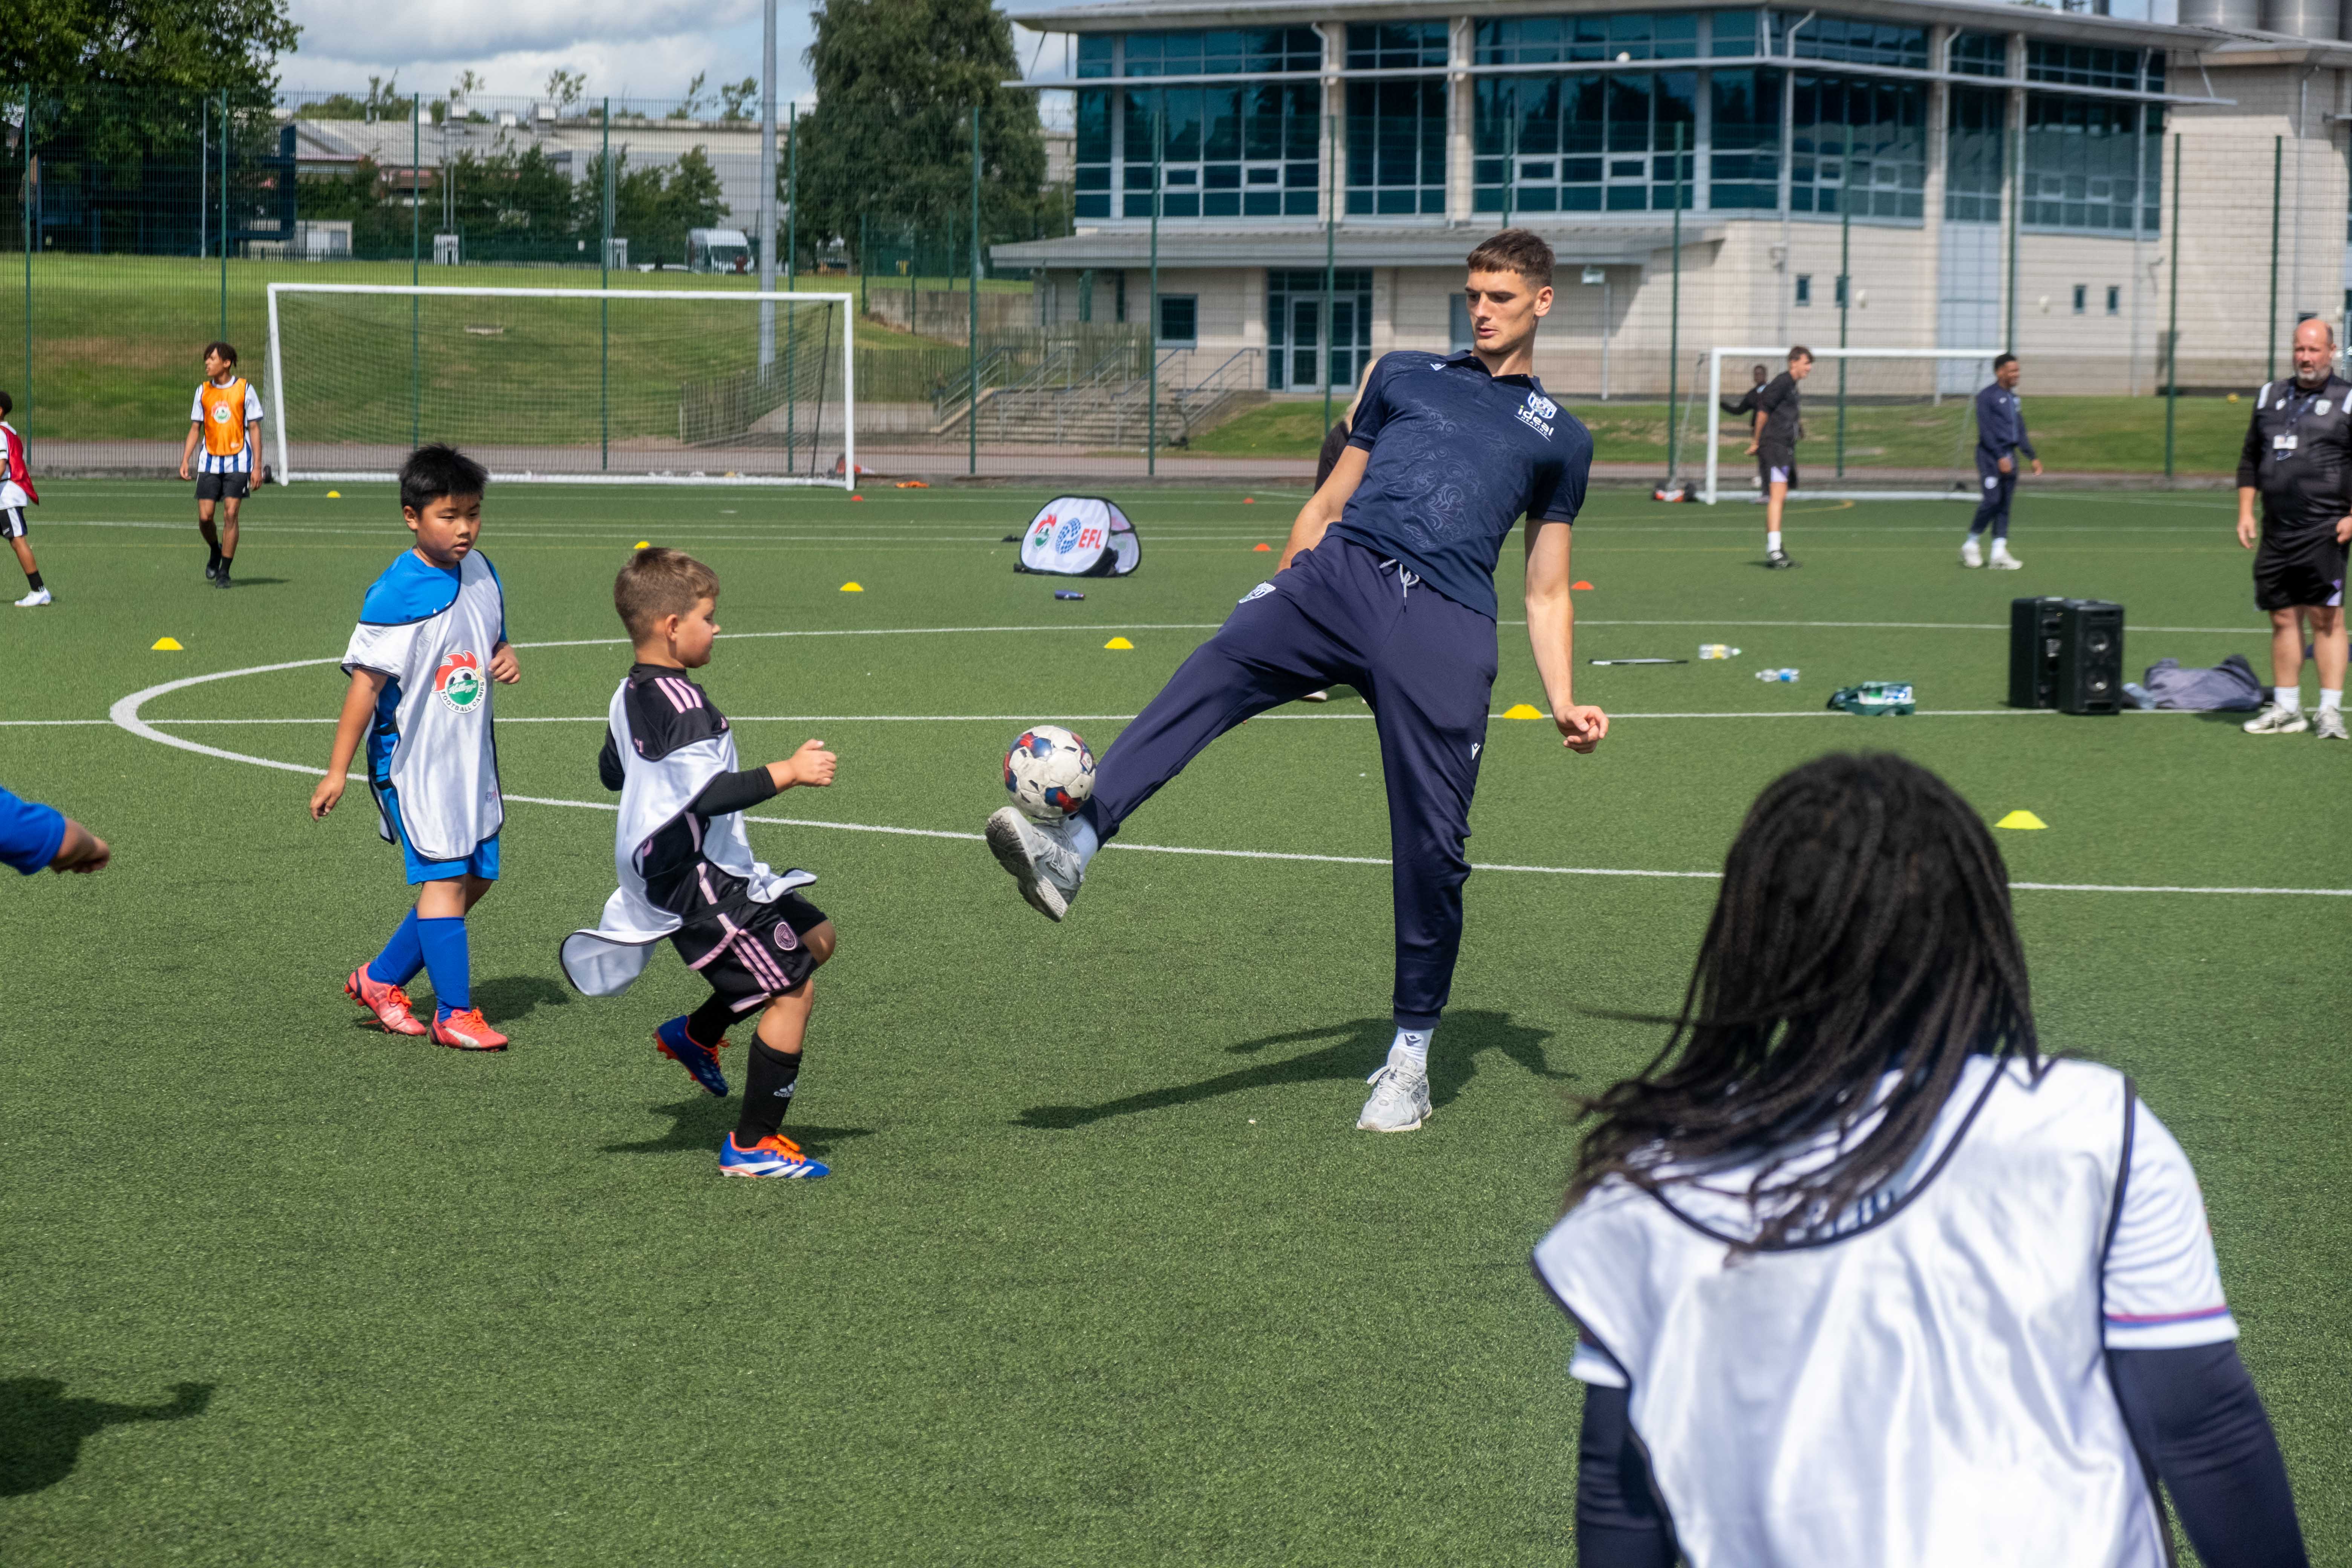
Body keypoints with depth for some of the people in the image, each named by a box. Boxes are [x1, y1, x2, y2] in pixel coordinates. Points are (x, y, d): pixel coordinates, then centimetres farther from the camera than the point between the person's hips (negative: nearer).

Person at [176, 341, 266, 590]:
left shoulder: (244, 389, -2)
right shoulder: (203, 390, 8)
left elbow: (254, 428, 0)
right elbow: (195, 428, 13)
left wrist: (257, 466, -4)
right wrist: (185, 460, 3)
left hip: (238, 462, -3)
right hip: (210, 462, 3)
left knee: (230, 514, -10)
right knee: (204, 516, -5)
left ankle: (224, 572, -1)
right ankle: (216, 552, 25)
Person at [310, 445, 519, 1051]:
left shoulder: (481, 574, 5)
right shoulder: (396, 595, -17)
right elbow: (366, 681, -16)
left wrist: (507, 660, -3)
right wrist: (337, 770, -15)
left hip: (471, 755, 8)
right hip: (412, 758, -8)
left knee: (477, 876, 11)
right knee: (444, 876, -10)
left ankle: (381, 979, 24)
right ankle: (455, 1014, -3)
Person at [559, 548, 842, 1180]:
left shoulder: (628, 696, 9)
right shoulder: (681, 703, -22)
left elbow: (612, 773, 25)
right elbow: (709, 793, -32)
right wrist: (788, 772, -28)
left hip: (671, 873, 11)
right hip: (701, 883, -11)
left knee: (816, 938, 19)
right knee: (793, 989, -5)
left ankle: (697, 1032, 26)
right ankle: (752, 1147, 2)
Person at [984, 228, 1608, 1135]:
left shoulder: (1561, 438, 24)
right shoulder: (1405, 376, 27)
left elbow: (1546, 592, 23)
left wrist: (1565, 704, 10)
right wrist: (1276, 604, 18)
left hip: (1446, 625, 0)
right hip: (1337, 576, 1)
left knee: (1431, 844, -7)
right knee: (1210, 676, -29)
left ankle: (1410, 1056, 11)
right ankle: (1070, 847, -47)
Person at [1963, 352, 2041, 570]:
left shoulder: (2014, 399, 17)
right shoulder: (1987, 397, -7)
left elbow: (2020, 433, 23)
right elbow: (1986, 431, -13)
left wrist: (2033, 457, 17)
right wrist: (2001, 458, -20)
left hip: (2009, 457, 7)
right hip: (1990, 456, -7)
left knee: (2004, 506, 3)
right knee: (1992, 500, -15)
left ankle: (1999, 553, 2)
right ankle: (1971, 545, 0)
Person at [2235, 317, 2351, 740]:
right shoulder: (2270, 397, 15)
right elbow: (2250, 458, 20)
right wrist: (2245, 512, 11)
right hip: (2276, 530, 5)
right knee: (2284, 617, 7)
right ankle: (2286, 709, 14)